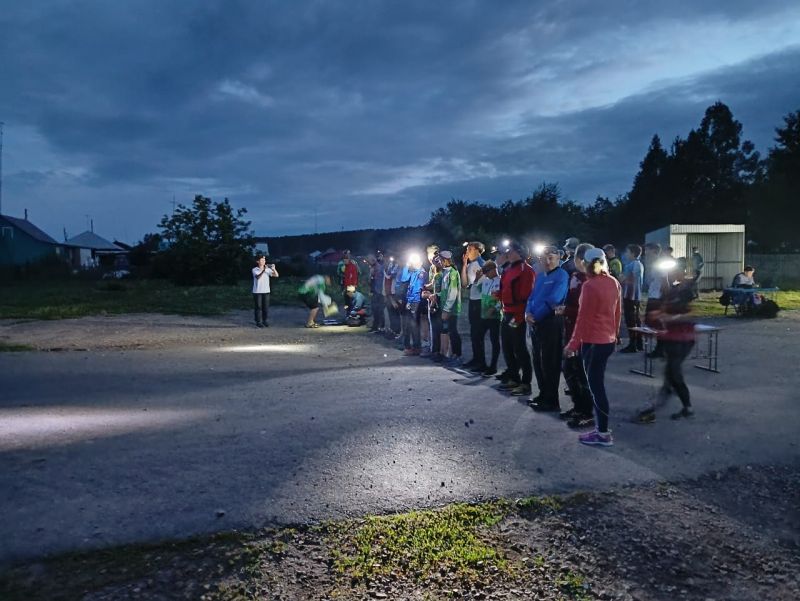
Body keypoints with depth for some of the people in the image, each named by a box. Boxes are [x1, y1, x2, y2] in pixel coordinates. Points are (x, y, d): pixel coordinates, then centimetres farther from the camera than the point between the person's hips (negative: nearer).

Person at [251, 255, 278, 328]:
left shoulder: (268, 269, 4)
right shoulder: (255, 270, -4)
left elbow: (276, 275, -3)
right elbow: (258, 277, -22)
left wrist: (274, 269, -21)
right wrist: (263, 270, -36)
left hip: (266, 291, 3)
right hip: (257, 291, -3)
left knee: (266, 307, 7)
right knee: (258, 307, 1)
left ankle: (265, 321, 19)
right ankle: (258, 322, 9)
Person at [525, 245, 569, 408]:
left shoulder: (562, 276, -9)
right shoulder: (540, 277, 17)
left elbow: (553, 300, -19)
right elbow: (531, 298, 15)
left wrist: (535, 316, -13)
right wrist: (528, 313, -5)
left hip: (551, 322, -8)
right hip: (535, 323, 8)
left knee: (549, 363, -3)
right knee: (537, 361, 14)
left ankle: (551, 400, 4)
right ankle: (543, 394, 27)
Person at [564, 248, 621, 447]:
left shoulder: (590, 285, -17)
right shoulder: (614, 283, 6)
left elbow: (583, 317, -17)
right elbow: (618, 312, 13)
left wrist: (573, 343, -13)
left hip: (592, 341, -8)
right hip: (608, 340, 8)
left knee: (595, 386, -1)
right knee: (597, 383, 15)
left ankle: (603, 433, 4)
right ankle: (600, 426, 21)